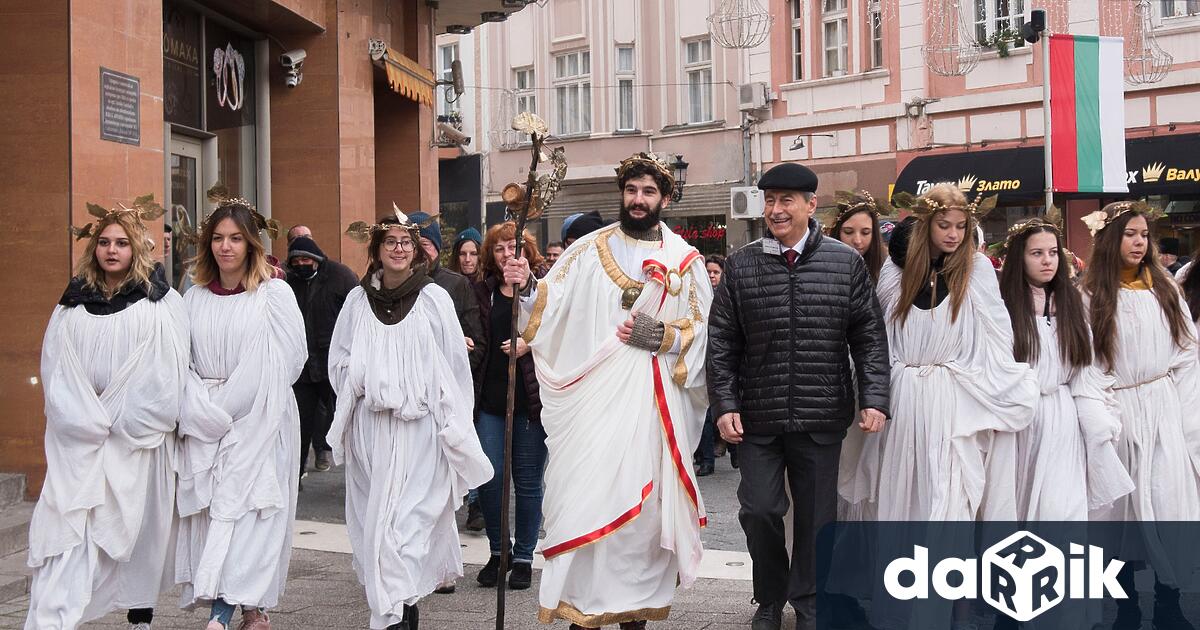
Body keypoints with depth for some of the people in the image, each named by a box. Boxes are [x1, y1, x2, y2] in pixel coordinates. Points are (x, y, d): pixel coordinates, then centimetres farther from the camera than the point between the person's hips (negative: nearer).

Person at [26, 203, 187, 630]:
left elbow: (167, 372, -3)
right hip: (81, 440, 2)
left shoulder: (162, 303, 1)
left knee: (140, 526, 4)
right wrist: (90, 421, -7)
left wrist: (120, 421, -7)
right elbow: (57, 370, 6)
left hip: (140, 438, -2)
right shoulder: (73, 305, 10)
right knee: (69, 524, -7)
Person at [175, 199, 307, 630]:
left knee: (246, 510, -9)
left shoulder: (274, 294, -2)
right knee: (210, 508, 1)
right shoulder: (195, 298, 9)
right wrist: (203, 412, -9)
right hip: (206, 424, 4)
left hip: (258, 421, -4)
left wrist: (231, 406, -5)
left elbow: (290, 357, -6)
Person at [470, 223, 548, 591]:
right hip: (491, 397, 3)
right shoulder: (483, 292, 10)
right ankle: (498, 551, 18)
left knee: (527, 481, 5)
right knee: (490, 477, -1)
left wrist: (529, 344, -17)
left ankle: (524, 557, 18)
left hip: (531, 398, -3)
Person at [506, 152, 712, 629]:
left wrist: (663, 335, -10)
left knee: (644, 499, 2)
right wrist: (528, 288, -17)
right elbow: (550, 308, 3)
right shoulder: (588, 250, 9)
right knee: (586, 497, -6)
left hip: (653, 403, 1)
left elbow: (701, 332, 6)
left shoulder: (685, 262, 9)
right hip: (592, 398, 0)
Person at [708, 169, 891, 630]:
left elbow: (870, 338, 2)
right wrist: (724, 404, -4)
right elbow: (721, 342, 3)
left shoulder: (847, 263, 1)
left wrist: (873, 399, -7)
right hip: (758, 416, 0)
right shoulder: (741, 266, 2)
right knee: (759, 510, 1)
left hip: (822, 416, 0)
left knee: (816, 515, 7)